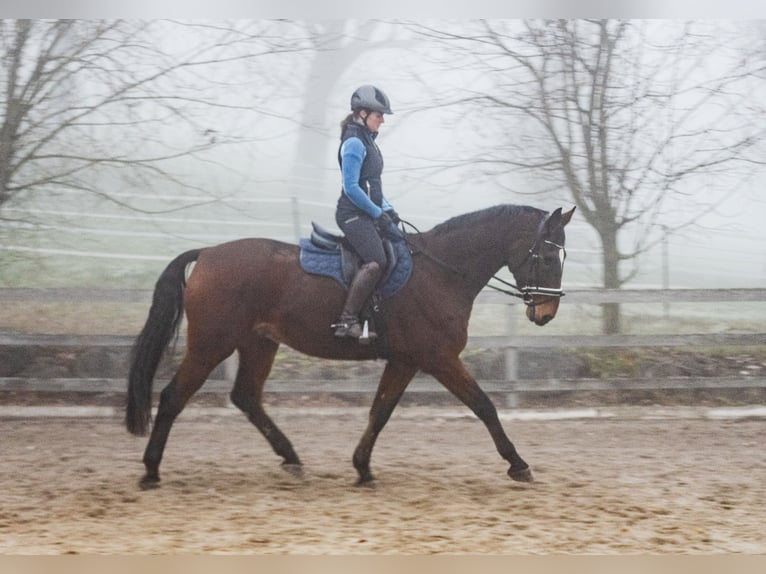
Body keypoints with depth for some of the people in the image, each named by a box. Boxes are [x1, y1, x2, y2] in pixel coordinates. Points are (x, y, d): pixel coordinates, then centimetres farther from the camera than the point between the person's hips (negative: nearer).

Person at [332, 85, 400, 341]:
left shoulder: (367, 141, 18)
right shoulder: (354, 143, -13)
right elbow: (351, 188, -19)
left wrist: (388, 209, 12)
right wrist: (378, 213, -15)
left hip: (367, 214, 10)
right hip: (354, 214, -10)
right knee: (376, 261, -24)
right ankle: (346, 321, -22)